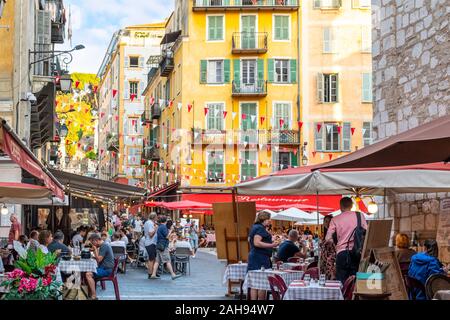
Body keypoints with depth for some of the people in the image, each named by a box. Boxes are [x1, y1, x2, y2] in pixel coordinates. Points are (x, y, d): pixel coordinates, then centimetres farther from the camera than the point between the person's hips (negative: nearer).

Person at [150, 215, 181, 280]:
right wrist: (170, 231, -2)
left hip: (159, 246, 9)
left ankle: (153, 274, 4)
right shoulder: (163, 227, -12)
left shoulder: (159, 227, 17)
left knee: (157, 261, 7)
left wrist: (170, 232, 19)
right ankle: (173, 275, -10)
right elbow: (167, 236, -15)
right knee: (167, 261, -9)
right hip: (163, 246, -9)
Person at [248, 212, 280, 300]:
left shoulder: (254, 227, 18)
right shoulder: (260, 228, -13)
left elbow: (250, 240, 31)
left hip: (253, 256, 10)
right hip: (261, 258, -10)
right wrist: (271, 245, -23)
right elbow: (257, 243, -22)